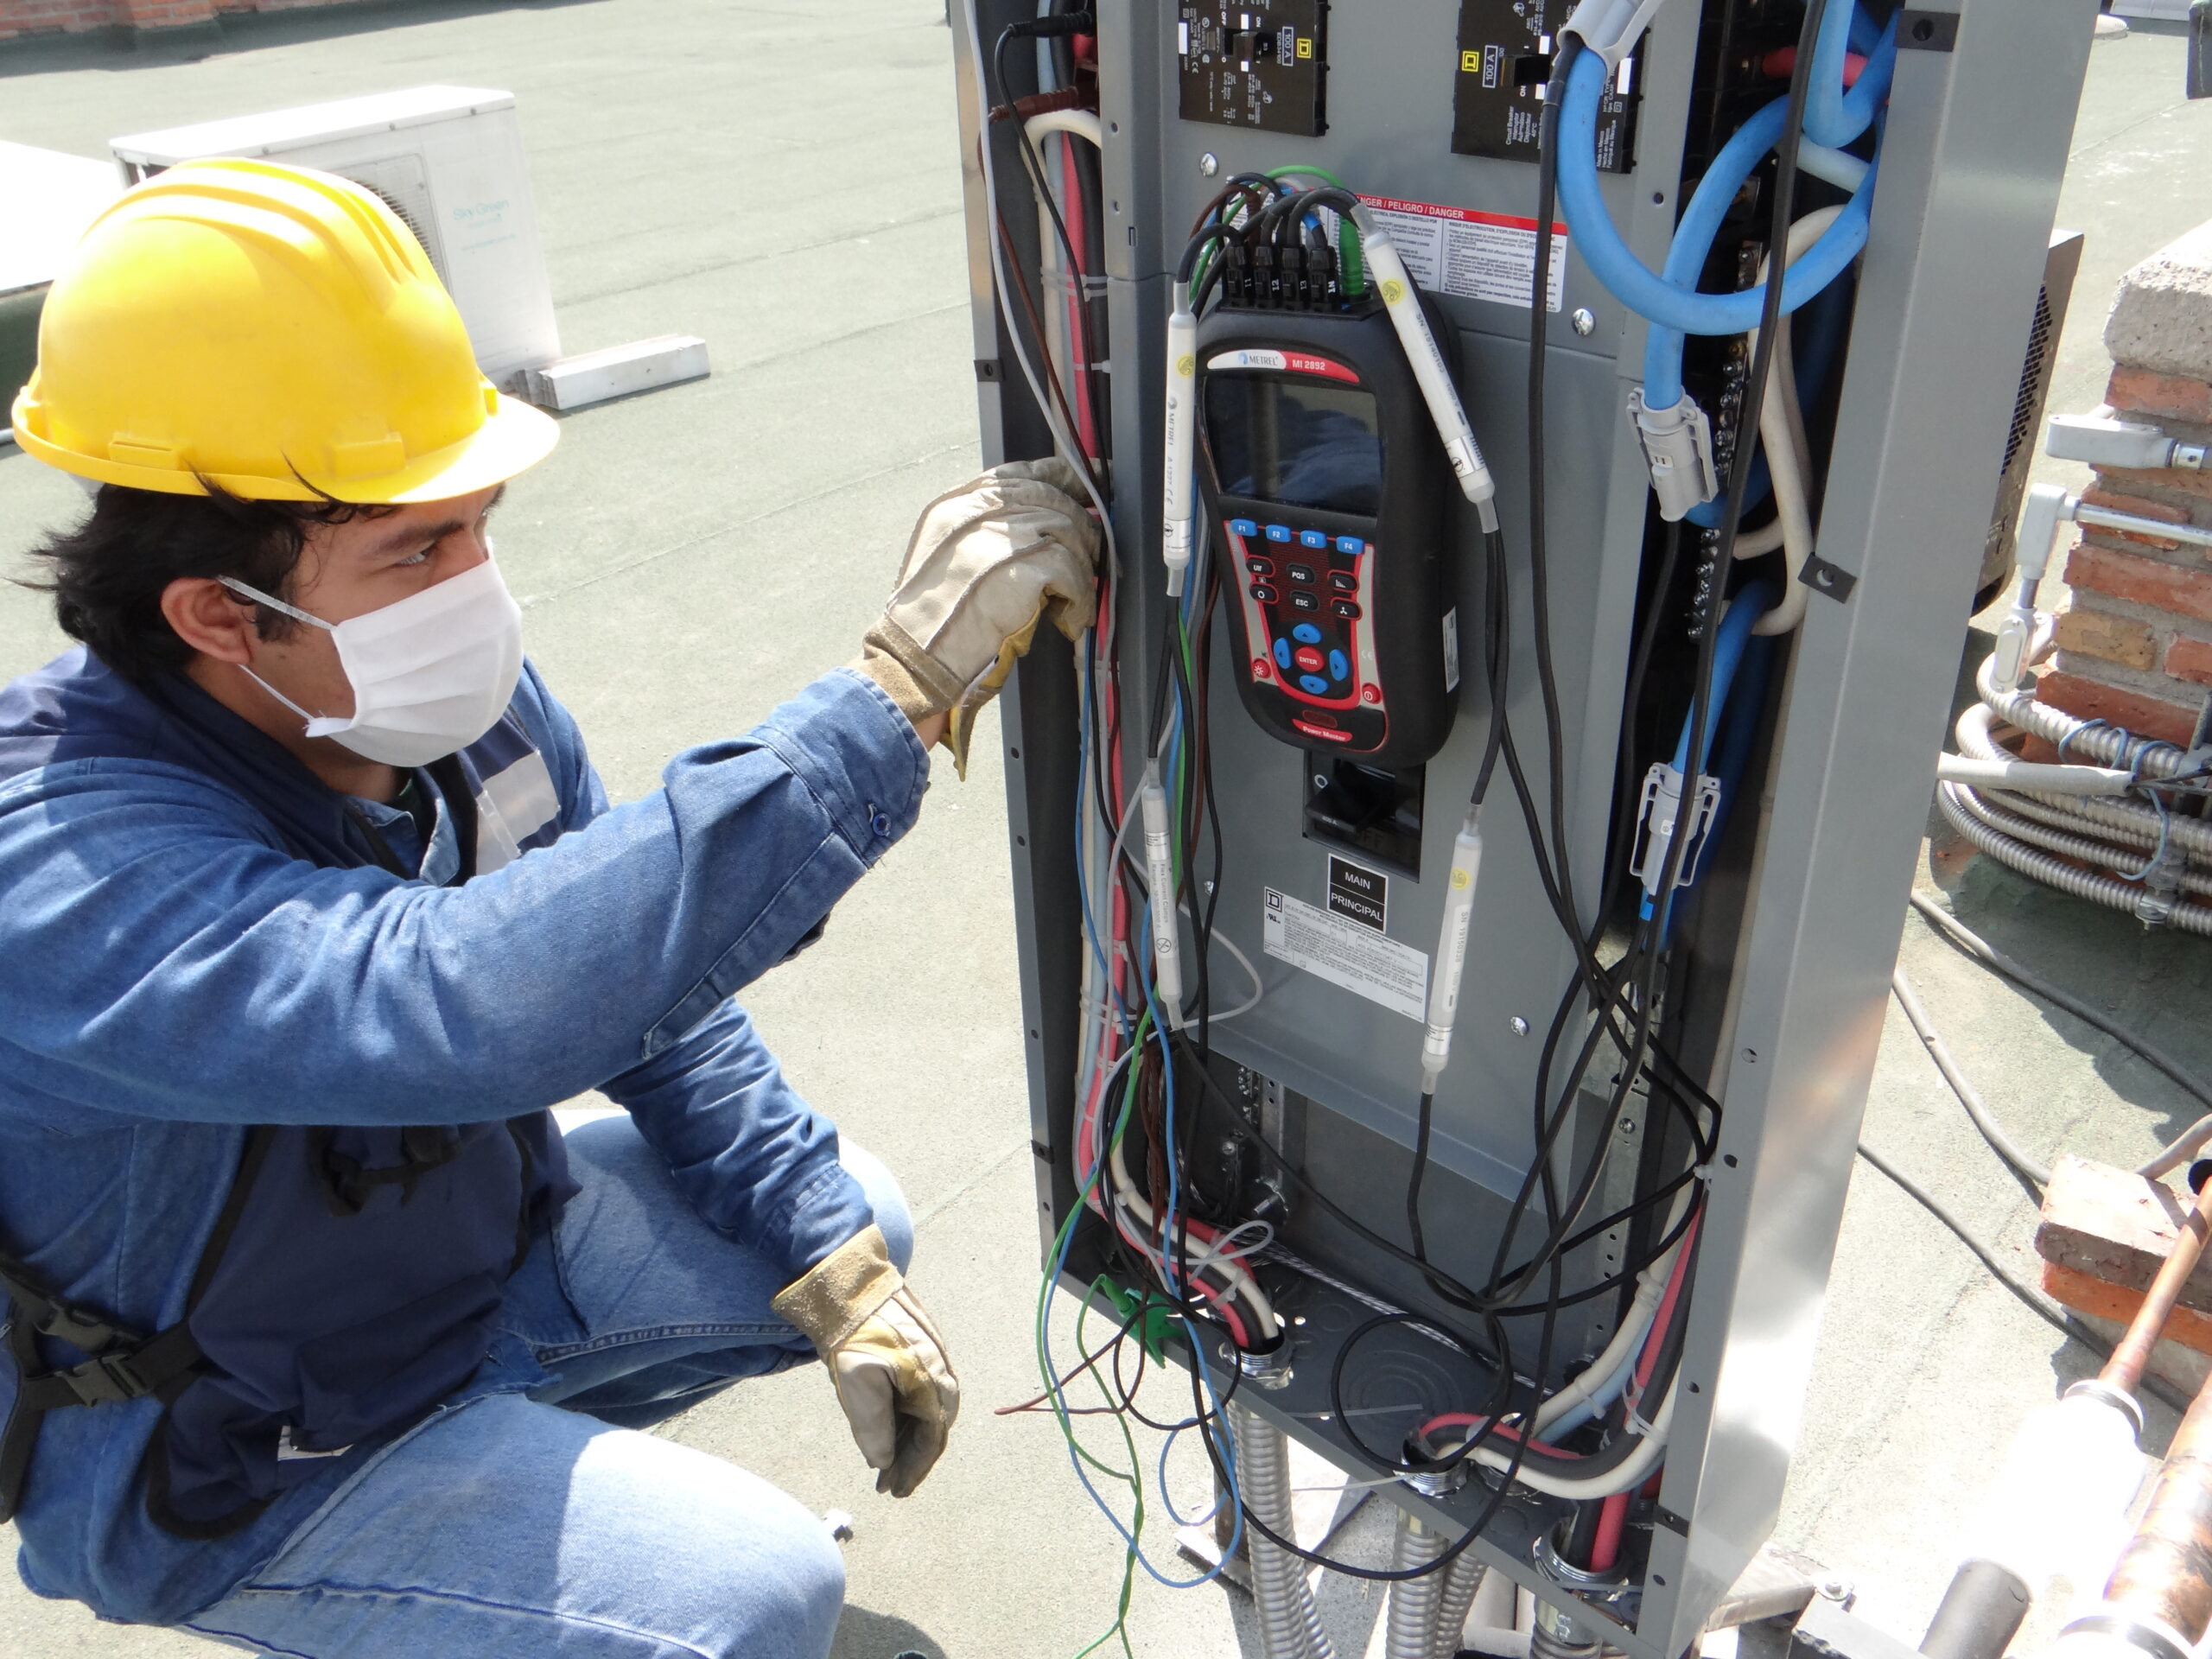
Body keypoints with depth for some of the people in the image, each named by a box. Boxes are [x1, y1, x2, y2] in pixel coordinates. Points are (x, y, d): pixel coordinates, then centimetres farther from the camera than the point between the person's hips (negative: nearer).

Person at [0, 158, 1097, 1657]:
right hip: (239, 1459, -6)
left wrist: (833, 1266, -7)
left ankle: (518, 1447, 23)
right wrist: (900, 694, -51)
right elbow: (467, 1008, -52)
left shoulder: (466, 701, -11)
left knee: (863, 1228, 9)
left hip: (485, 1239, 7)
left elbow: (642, 976, -2)